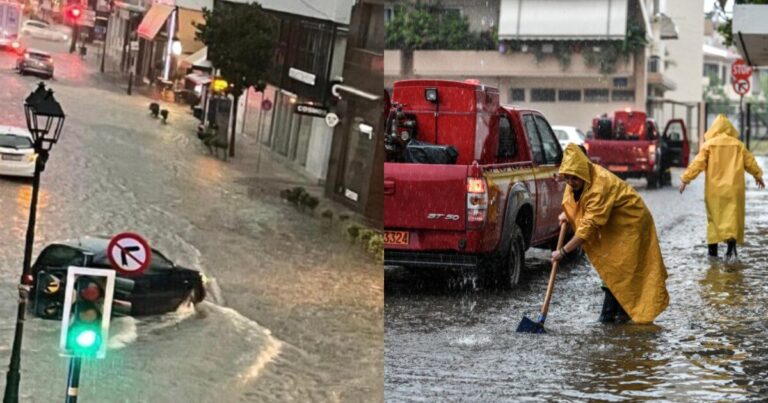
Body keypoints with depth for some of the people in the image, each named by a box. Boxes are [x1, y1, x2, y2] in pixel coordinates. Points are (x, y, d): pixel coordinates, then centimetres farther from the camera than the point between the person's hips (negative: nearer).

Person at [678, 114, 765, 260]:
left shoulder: (709, 144, -3)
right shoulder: (738, 144, 3)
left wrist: (685, 179, -1)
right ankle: (732, 245, -19)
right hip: (734, 188, 0)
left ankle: (713, 250, 13)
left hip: (715, 189, 0)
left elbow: (697, 164, -7)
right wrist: (758, 175, 29)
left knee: (714, 217, 10)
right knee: (733, 217, 1)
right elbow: (750, 162, 13)